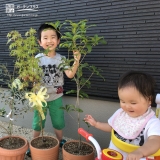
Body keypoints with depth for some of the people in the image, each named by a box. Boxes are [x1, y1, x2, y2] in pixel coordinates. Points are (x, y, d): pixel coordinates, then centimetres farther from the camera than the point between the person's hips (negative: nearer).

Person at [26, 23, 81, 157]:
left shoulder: (61, 59, -7)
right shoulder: (38, 59, -9)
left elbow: (70, 74, -17)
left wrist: (76, 61, -28)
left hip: (56, 97, 1)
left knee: (58, 122, 16)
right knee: (38, 122, 15)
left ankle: (60, 142, 41)